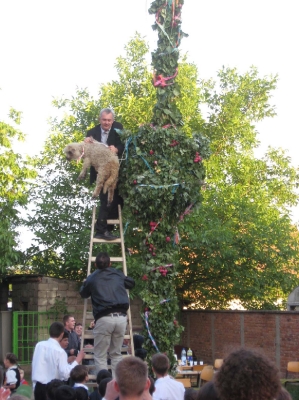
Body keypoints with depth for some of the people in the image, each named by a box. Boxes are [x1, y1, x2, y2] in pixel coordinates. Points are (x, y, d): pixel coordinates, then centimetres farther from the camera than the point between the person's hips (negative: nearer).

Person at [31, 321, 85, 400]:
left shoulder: (39, 345, 2)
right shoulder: (60, 351, -14)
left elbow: (34, 365, 9)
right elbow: (65, 374, -18)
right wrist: (77, 360, -10)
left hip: (38, 386, 5)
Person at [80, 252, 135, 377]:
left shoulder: (92, 278, 7)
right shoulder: (118, 274, 14)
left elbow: (83, 294, 25)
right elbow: (131, 283, 34)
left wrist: (85, 284, 45)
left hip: (104, 319, -3)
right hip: (121, 317, 3)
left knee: (100, 355, 5)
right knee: (116, 354, 14)